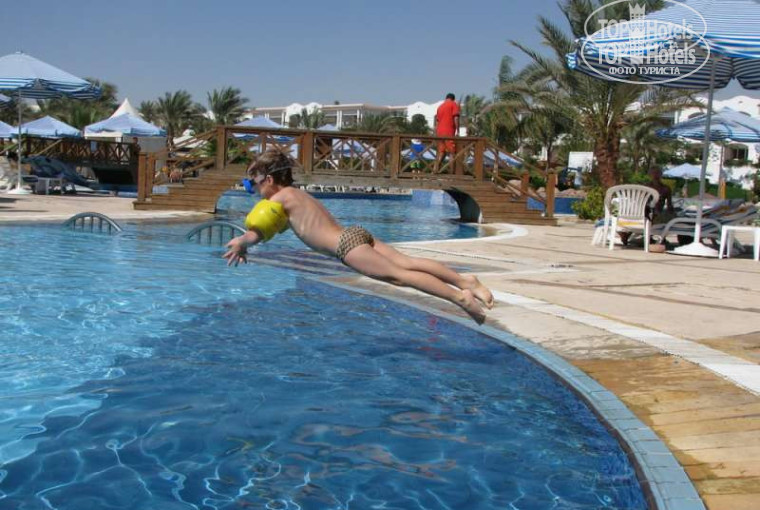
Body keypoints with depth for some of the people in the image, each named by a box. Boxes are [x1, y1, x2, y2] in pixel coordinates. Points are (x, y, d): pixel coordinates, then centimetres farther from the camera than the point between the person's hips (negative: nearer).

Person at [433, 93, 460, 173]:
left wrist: (436, 133, 25)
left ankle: (436, 170, 4)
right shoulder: (454, 104, 2)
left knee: (441, 152, 12)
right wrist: (457, 131, -10)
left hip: (439, 132, 7)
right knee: (453, 152, -5)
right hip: (449, 132, -7)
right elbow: (456, 118, -10)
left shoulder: (440, 106, 21)